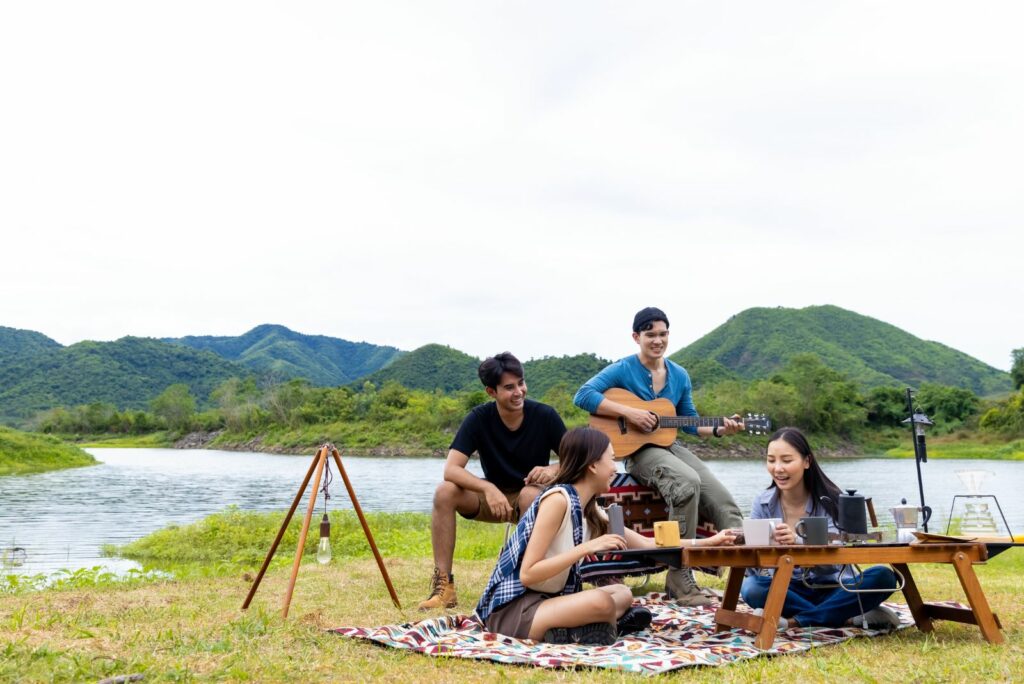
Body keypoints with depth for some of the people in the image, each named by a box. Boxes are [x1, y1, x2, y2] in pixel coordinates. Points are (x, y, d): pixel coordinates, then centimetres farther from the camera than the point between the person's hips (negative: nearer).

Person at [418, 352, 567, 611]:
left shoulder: (544, 415, -15)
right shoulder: (479, 418, -15)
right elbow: (451, 469, -25)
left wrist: (554, 470, -33)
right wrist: (489, 489, -42)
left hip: (534, 494, -1)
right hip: (493, 495, 2)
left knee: (532, 495, -38)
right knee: (445, 492, -26)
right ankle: (443, 585, -23)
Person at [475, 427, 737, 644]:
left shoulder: (589, 509, 7)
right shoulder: (557, 499, -19)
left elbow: (644, 544, 14)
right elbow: (527, 574, -23)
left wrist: (707, 542, 15)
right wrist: (586, 548, -28)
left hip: (543, 600, 10)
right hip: (511, 608, -10)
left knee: (623, 593, 17)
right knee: (602, 602, -30)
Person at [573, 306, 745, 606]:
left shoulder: (679, 375, 11)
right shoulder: (622, 370, -6)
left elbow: (690, 423, 18)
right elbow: (583, 396, -19)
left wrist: (719, 429, -1)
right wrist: (629, 412, -25)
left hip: (671, 447, 6)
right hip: (638, 450, -6)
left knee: (723, 500, -15)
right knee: (688, 483, -34)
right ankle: (679, 577, -28)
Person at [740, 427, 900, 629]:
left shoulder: (830, 500, -11)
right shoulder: (762, 503, -4)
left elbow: (832, 561, -24)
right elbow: (755, 568, -10)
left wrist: (797, 542, -45)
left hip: (832, 589, -1)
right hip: (787, 589, 1)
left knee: (883, 577, -27)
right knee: (751, 588, -30)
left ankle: (797, 621, -28)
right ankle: (849, 618, -24)